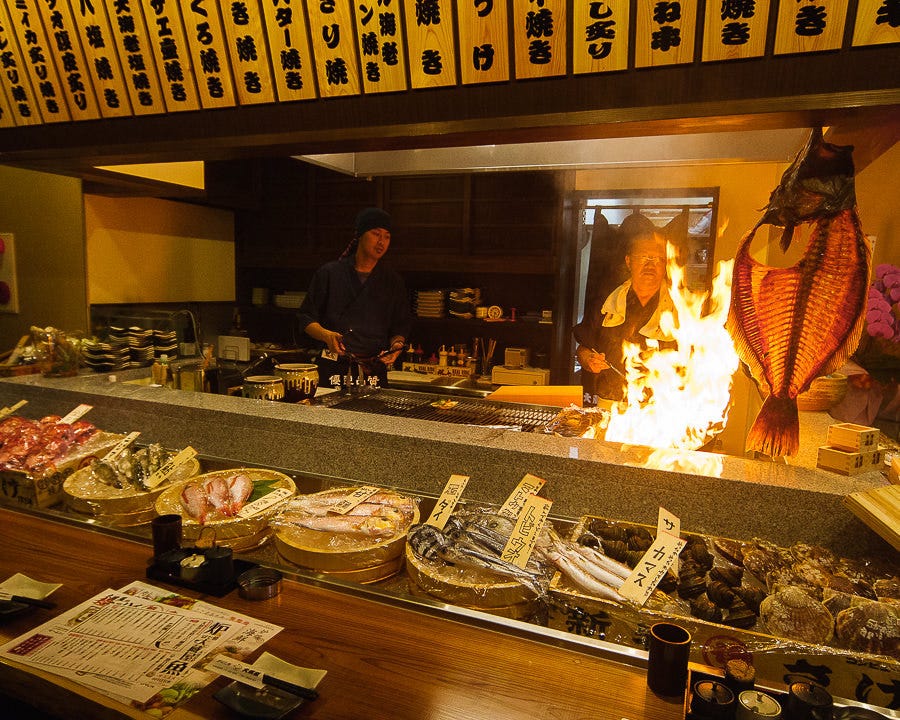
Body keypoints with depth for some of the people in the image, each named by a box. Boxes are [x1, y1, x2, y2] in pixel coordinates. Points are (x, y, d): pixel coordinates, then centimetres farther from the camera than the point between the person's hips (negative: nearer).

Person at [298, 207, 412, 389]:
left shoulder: (393, 281, 11)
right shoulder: (329, 273, 5)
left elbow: (402, 324, 15)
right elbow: (307, 317, 6)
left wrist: (396, 344, -5)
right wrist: (326, 335, -13)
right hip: (333, 367, -1)